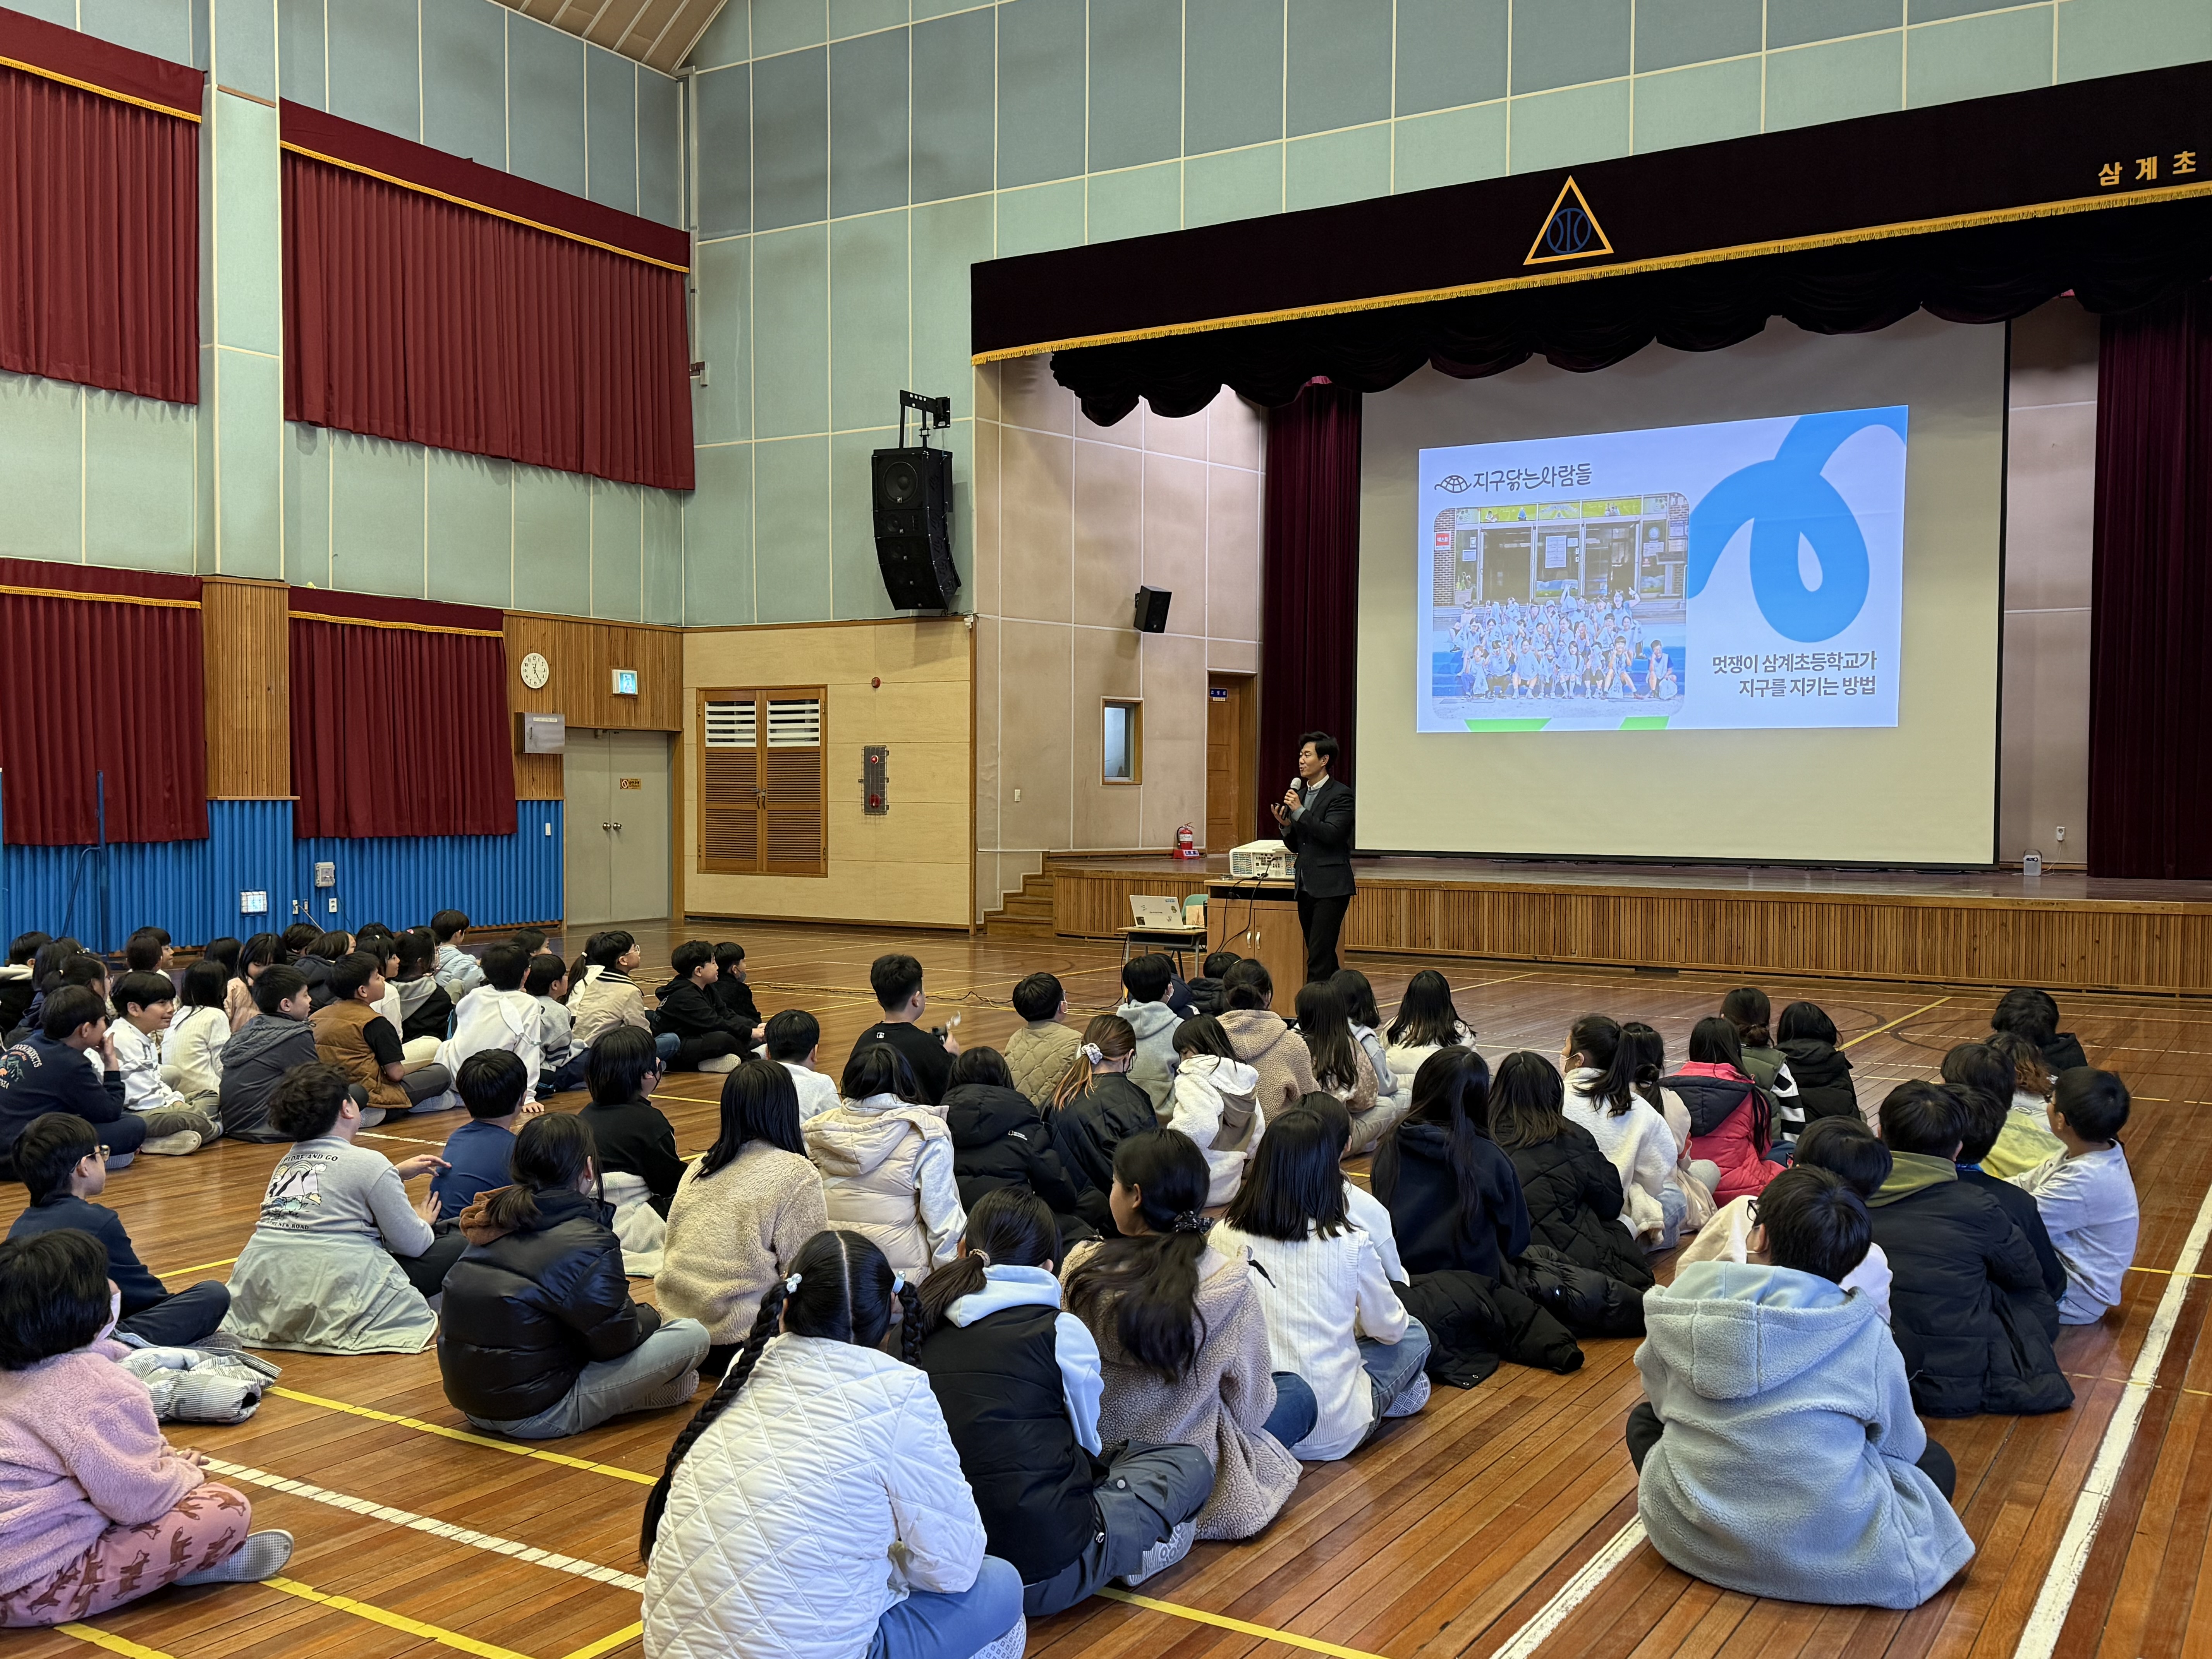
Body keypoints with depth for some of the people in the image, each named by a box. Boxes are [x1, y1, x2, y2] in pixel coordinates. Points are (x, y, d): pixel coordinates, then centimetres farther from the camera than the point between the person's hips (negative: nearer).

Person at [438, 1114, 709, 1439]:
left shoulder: (495, 1223, 5)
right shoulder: (587, 1244, -18)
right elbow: (615, 1341, -12)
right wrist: (650, 1317, 12)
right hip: (535, 1418, -8)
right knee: (693, 1335, -4)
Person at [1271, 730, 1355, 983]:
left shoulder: (1340, 795, -7)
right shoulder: (1299, 793, 15)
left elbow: (1332, 834, -20)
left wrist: (1299, 811, -18)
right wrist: (1286, 825, -2)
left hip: (1330, 887, -8)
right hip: (1306, 886, 8)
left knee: (1319, 956, -11)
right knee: (1322, 956, 12)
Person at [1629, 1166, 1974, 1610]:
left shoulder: (1683, 1301, -7)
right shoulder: (1867, 1335, -11)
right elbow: (1903, 1444, 4)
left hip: (1689, 1539, 2)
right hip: (1826, 1555, -2)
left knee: (1645, 1417, 32)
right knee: (1935, 1462, 23)